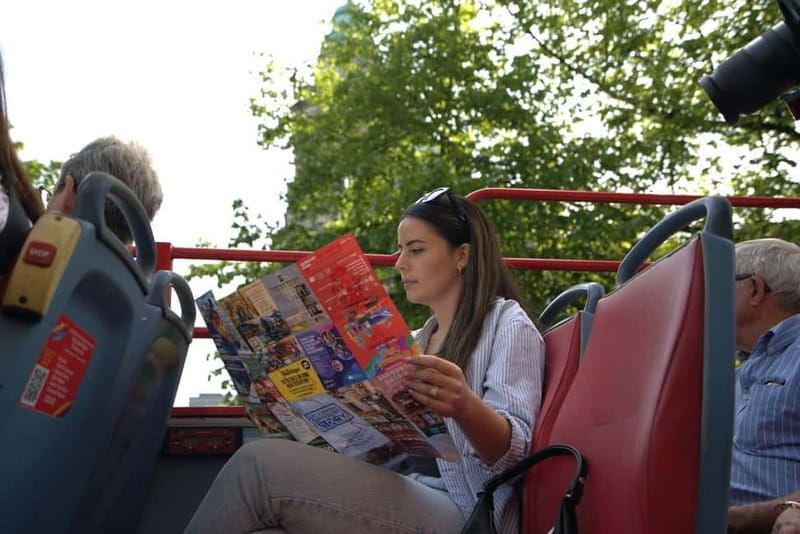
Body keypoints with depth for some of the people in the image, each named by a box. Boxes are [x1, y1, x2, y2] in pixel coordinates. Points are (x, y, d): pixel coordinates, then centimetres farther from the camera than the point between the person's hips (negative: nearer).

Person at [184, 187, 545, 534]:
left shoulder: (508, 324, 0)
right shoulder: (420, 339, 24)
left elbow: (516, 451, -13)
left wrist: (465, 406, -35)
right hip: (409, 499, 7)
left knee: (262, 463, -23)